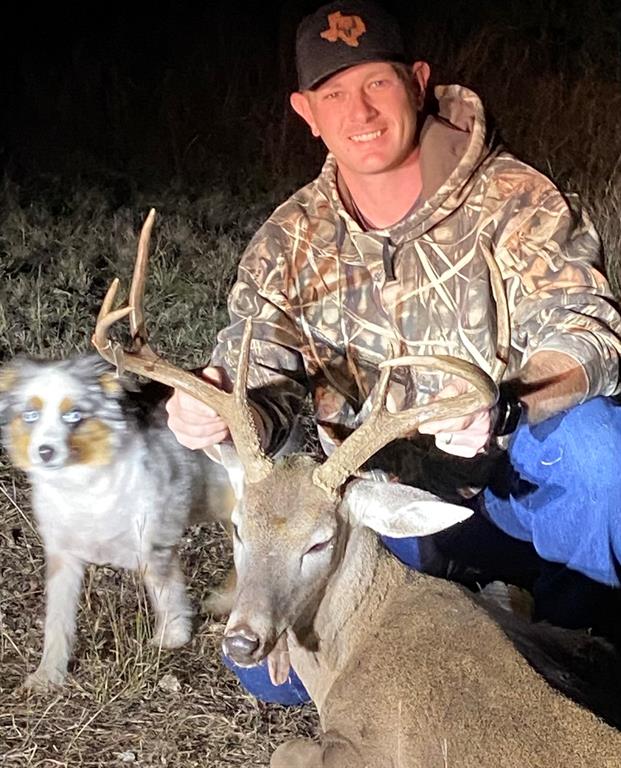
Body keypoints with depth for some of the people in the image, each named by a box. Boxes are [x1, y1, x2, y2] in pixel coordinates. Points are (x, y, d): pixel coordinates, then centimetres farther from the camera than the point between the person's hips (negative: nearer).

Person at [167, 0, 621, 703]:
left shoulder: (510, 200, -10)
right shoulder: (290, 243, 1)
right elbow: (260, 389, -4)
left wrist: (502, 407, -45)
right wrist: (215, 414, -30)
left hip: (517, 490, -3)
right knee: (267, 664, -12)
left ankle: (561, 645, -7)